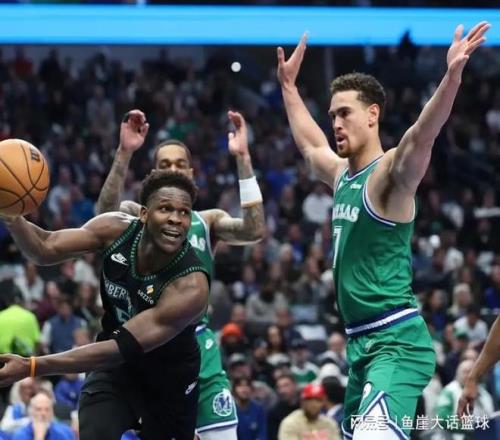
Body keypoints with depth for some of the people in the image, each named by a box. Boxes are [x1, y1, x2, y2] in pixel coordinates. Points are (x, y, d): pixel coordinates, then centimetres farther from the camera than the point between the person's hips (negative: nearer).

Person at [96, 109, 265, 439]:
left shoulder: (208, 221, 9)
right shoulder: (138, 216, 5)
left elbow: (255, 231, -10)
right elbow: (106, 213, -19)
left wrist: (243, 159, -17)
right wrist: (124, 154, -32)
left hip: (198, 344, 2)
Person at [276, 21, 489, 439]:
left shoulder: (390, 173, -10)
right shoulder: (343, 175, 14)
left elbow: (421, 137, -31)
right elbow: (309, 144, 36)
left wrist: (452, 76, -47)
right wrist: (288, 85, 43)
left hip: (396, 340, -9)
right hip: (362, 342, 9)